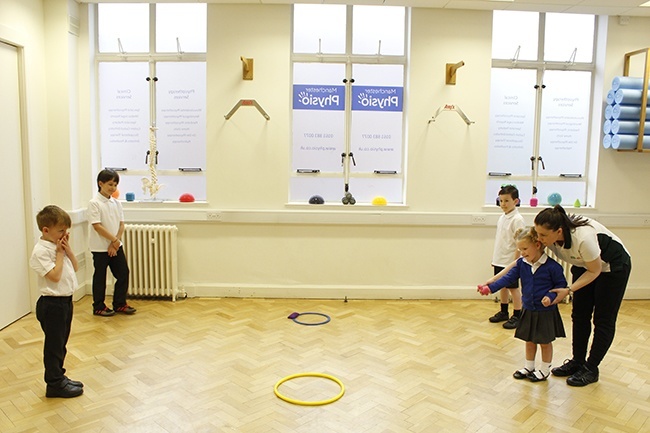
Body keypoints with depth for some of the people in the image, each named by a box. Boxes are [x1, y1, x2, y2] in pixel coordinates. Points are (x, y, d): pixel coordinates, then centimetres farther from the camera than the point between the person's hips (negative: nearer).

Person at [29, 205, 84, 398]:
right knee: (54, 345, 3)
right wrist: (60, 253, -16)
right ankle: (55, 384, 15)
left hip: (65, 301, 9)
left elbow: (75, 267, 9)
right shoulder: (40, 251, -18)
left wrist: (68, 249, -2)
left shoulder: (60, 245, 8)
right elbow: (55, 276, -23)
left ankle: (59, 377, 32)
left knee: (61, 344, 19)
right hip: (52, 304, -9)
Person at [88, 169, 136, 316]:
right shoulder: (94, 203, -12)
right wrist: (114, 240, -16)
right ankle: (98, 307, 19)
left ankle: (119, 304, 21)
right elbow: (97, 226, -18)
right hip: (100, 248, -6)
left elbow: (121, 224, 3)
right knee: (100, 277, 6)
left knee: (123, 273, 7)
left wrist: (114, 244, -8)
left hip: (116, 246, 6)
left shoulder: (116, 203, 6)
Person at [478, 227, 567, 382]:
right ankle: (529, 367, 35)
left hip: (546, 311, -5)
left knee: (545, 342, 12)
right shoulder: (521, 263, -3)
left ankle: (545, 370, 29)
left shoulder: (551, 266, -19)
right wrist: (490, 287, -20)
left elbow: (561, 284, -10)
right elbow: (508, 278, -8)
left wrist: (551, 296, -26)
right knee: (529, 341, 19)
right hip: (528, 310, 5)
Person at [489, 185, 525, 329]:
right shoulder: (502, 217, 9)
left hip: (510, 262, -8)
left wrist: (515, 262, -19)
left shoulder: (517, 220, -16)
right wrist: (495, 257, 17)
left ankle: (517, 316, 14)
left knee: (513, 288, 3)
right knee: (502, 286, 17)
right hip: (499, 260, 8)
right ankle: (503, 312, 31)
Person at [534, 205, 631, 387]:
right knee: (579, 316, 9)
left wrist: (568, 290, -31)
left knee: (603, 320, 1)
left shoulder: (583, 238, -42)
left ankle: (591, 369, 10)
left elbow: (595, 271, -24)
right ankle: (577, 361, 21)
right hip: (583, 265, 6)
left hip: (613, 266, -6)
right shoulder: (551, 237, -24)